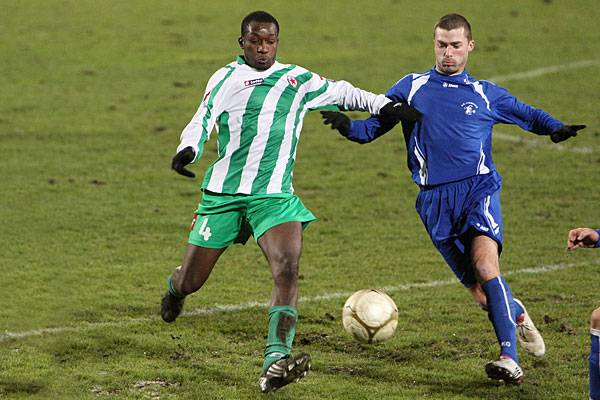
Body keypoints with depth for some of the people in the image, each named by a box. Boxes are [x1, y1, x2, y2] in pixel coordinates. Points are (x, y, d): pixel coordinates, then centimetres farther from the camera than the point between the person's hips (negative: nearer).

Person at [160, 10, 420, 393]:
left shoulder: (298, 80, 11)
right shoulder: (227, 78, 5)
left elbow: (342, 92, 23)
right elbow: (202, 121, 1)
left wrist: (384, 105, 11)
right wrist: (188, 150, -19)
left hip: (274, 196, 1)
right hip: (223, 193, -1)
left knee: (288, 268, -24)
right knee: (191, 281, 5)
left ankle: (276, 362, -32)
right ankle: (174, 288, 45)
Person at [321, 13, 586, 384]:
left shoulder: (485, 94, 13)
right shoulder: (411, 87, 12)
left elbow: (528, 114, 26)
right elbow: (373, 126, 12)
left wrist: (556, 128, 5)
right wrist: (347, 125, -9)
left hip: (478, 187, -1)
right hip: (435, 200, 1)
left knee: (485, 264, -26)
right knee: (480, 291, -2)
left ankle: (510, 360, -28)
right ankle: (517, 314, 33)